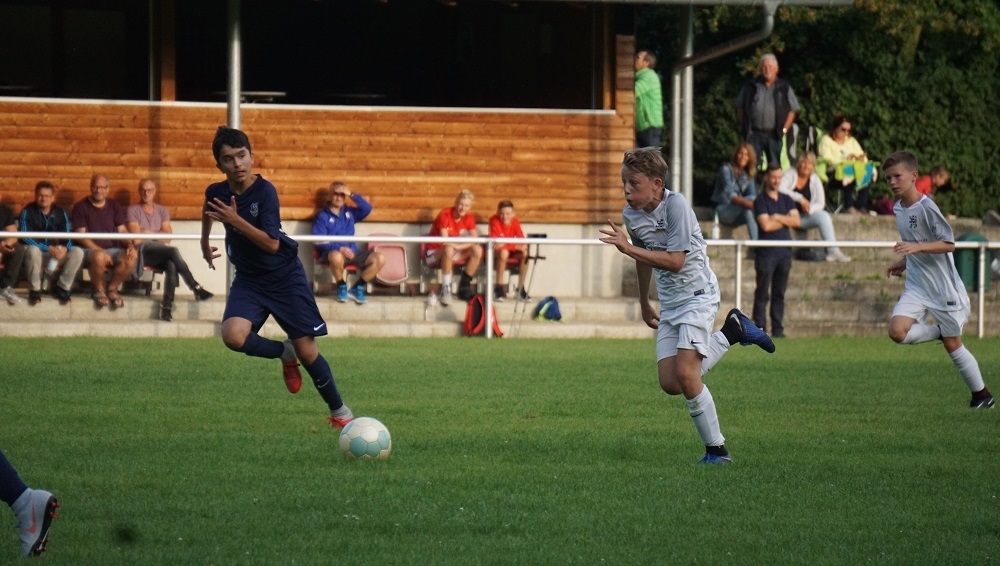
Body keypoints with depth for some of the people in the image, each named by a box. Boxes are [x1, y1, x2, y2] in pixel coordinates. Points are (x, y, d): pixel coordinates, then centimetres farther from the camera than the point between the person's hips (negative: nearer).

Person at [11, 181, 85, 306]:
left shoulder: (61, 214, 6)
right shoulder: (27, 212, -7)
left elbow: (68, 237, 2)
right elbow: (25, 237, -16)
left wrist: (64, 248, -24)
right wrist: (48, 248, -26)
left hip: (56, 253, 3)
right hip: (35, 252, -3)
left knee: (77, 252, -22)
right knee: (33, 250, -39)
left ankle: (62, 287, -9)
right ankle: (34, 290, -21)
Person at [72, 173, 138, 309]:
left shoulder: (114, 207, 14)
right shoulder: (81, 207, 0)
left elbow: (122, 230, 8)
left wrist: (130, 245, -14)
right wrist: (100, 251, -19)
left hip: (112, 249, 4)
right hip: (90, 250, -4)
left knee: (130, 258, -28)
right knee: (99, 257, -40)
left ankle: (112, 288, -3)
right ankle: (99, 289, -10)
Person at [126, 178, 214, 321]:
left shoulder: (162, 210, 21)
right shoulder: (133, 211, 8)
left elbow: (168, 237, 9)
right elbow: (137, 239, -4)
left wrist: (148, 233, -1)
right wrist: (157, 234, 3)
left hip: (160, 253, 4)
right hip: (143, 251, -4)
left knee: (172, 266, -34)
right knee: (173, 251, -32)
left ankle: (166, 307, -41)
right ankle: (196, 289, -32)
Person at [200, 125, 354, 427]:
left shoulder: (264, 190, -21)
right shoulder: (216, 193, -7)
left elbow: (272, 244, -28)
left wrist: (236, 220, -35)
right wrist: (205, 244, 32)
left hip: (285, 276, -3)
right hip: (248, 279, 3)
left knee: (307, 350, -2)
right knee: (233, 335, -24)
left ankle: (339, 411, 19)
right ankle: (284, 354, 6)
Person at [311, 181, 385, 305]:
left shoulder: (350, 212, 20)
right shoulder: (322, 216, 4)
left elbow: (367, 208, 5)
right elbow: (319, 242, -7)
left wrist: (352, 195, -4)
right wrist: (340, 248, -20)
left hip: (352, 252, 5)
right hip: (333, 252, -5)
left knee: (379, 259, -18)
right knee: (336, 256, -43)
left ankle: (357, 288, -3)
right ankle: (342, 288, -12)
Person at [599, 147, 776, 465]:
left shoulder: (676, 205, -19)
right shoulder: (631, 214, 3)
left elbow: (675, 261, -24)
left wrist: (628, 248, -28)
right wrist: (644, 304, 27)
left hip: (697, 294, -7)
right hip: (669, 304, 7)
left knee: (685, 374, -19)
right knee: (670, 384, -5)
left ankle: (716, 448, -6)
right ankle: (732, 332, 16)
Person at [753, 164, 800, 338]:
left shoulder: (786, 200, 15)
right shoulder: (761, 201, -1)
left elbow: (796, 221, 3)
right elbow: (766, 225, -13)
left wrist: (777, 218, -8)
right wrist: (786, 221, -1)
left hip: (785, 251, 5)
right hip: (767, 251, -5)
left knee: (779, 293, 7)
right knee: (763, 293, -6)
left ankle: (778, 329, 9)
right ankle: (760, 329, -6)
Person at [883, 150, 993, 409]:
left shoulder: (927, 208, -17)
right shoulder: (898, 209, 7)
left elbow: (949, 244, -20)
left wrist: (916, 248, -31)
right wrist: (904, 264, 9)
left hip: (943, 286, -6)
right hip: (916, 286, 6)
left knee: (952, 344, 3)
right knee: (897, 331, -17)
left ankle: (981, 395, 19)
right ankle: (940, 332, 9)